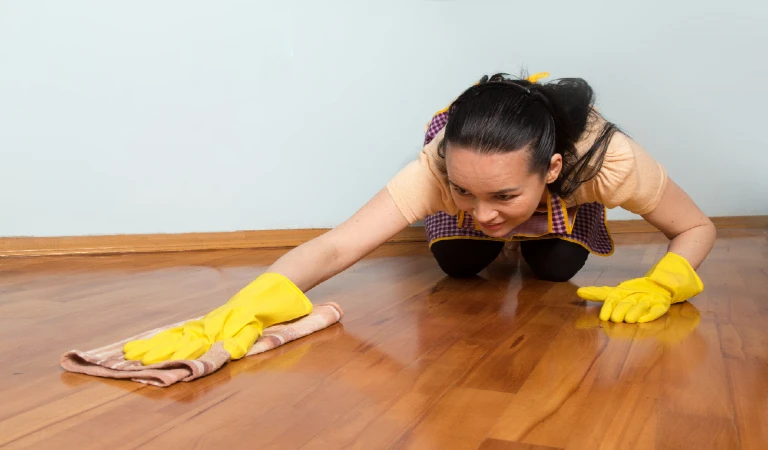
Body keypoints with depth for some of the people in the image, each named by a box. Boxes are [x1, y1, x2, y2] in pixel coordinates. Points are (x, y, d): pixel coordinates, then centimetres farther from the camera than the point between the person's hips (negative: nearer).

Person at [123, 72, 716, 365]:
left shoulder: (610, 158, -45)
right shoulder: (440, 166, -46)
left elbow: (697, 229, -27)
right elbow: (335, 247, -53)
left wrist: (660, 286, -46)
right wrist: (239, 313, -68)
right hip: (465, 136, 0)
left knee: (556, 267, -12)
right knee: (458, 262, -12)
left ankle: (533, 236, 26)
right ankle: (501, 241, 26)